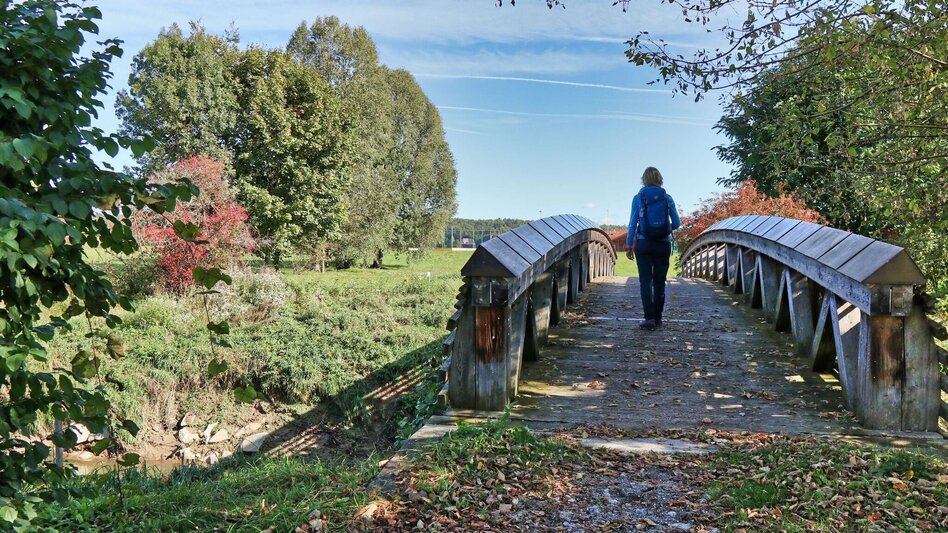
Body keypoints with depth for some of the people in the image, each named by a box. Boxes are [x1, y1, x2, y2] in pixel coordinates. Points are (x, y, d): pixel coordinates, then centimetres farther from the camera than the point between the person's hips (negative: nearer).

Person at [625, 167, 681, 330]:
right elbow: (676, 223, 4)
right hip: (663, 244, 2)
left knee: (645, 281, 0)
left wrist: (629, 245, 2)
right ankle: (658, 318, 13)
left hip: (643, 243, -2)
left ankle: (649, 318, -8)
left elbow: (633, 223, -3)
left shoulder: (638, 198, -3)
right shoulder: (667, 198, 1)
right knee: (659, 281, 10)